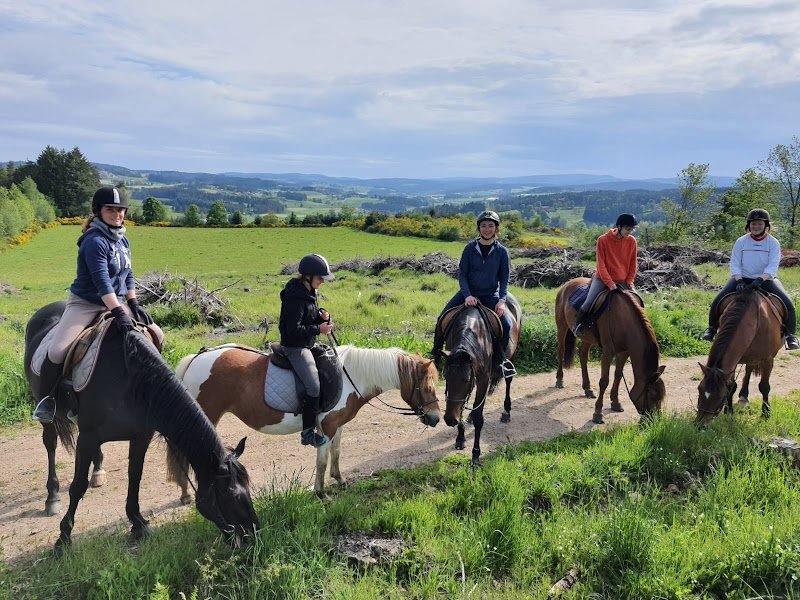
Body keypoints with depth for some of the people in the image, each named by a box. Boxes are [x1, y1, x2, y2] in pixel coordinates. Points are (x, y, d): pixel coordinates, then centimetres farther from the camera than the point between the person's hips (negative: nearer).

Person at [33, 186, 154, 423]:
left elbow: (128, 276, 12)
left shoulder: (123, 240, 7)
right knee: (58, 350, -25)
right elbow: (102, 281, -26)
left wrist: (134, 304, -1)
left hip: (116, 303, 8)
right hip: (86, 304, -7)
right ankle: (50, 396, 1)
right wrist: (119, 312, -32)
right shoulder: (95, 241, -18)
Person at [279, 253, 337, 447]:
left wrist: (323, 316, -3)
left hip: (309, 344, 10)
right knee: (314, 387, -17)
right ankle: (308, 432, -7)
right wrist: (318, 329, -21)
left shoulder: (309, 292, 10)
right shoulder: (295, 297, -21)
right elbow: (294, 329, -24)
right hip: (295, 347, -10)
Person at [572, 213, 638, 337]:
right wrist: (610, 283, -19)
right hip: (602, 279, -4)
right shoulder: (603, 240, -14)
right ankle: (577, 324, 7)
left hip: (623, 281, 4)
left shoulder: (632, 241, -3)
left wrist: (630, 281, -5)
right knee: (588, 303, -18)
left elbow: (633, 264, 6)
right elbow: (601, 264, -13)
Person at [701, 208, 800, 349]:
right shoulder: (741, 242, -2)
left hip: (766, 279, -1)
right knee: (717, 302, -15)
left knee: (788, 304, -20)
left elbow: (773, 266, -14)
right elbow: (734, 263, -5)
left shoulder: (773, 243, -4)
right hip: (742, 278, 1)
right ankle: (712, 328, 10)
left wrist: (761, 279, -32)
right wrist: (739, 280, -23)